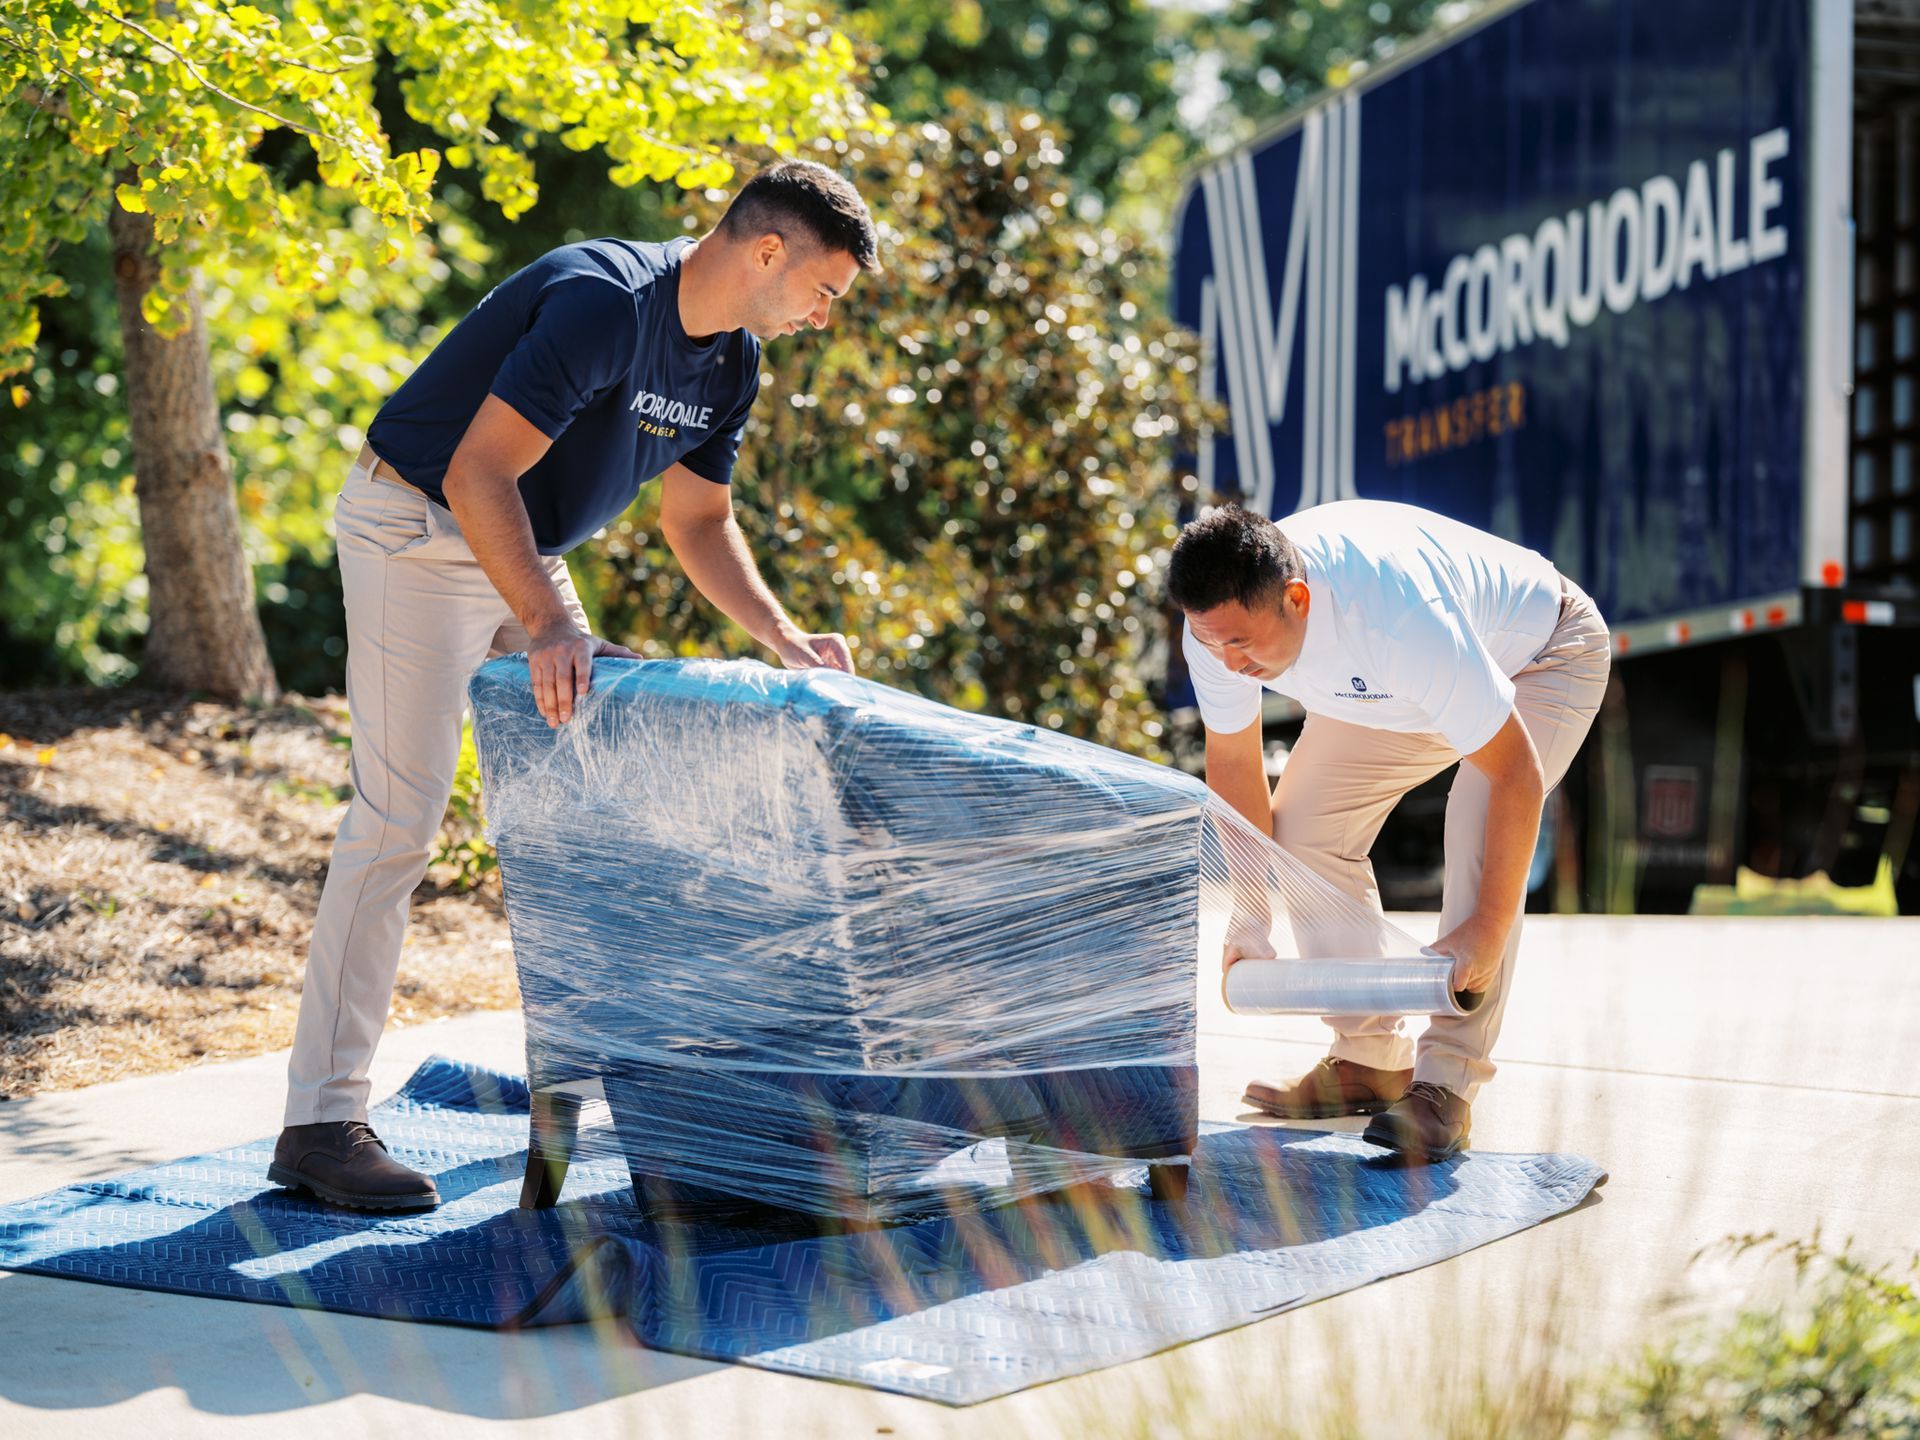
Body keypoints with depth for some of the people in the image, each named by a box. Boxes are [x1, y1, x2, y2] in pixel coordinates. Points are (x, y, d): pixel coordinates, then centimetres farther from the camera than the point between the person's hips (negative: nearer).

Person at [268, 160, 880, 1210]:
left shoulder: (733, 359, 3)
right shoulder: (604, 303, -26)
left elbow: (697, 520, 13)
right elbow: (478, 472, -30)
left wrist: (783, 639, 1)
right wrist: (546, 626, -38)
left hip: (523, 552, 10)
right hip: (417, 528, -10)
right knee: (396, 818, -15)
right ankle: (318, 1123, -15)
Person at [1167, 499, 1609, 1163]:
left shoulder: (1404, 621, -46)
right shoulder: (1219, 621, -27)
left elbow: (1516, 774, -38)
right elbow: (1233, 764, -9)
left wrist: (1488, 929, -37)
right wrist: (1250, 916, -11)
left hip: (1539, 656, -6)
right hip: (1389, 690, 6)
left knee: (1477, 832, -28)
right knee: (1304, 826, -5)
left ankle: (1445, 1086, -23)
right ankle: (1369, 1059, 8)